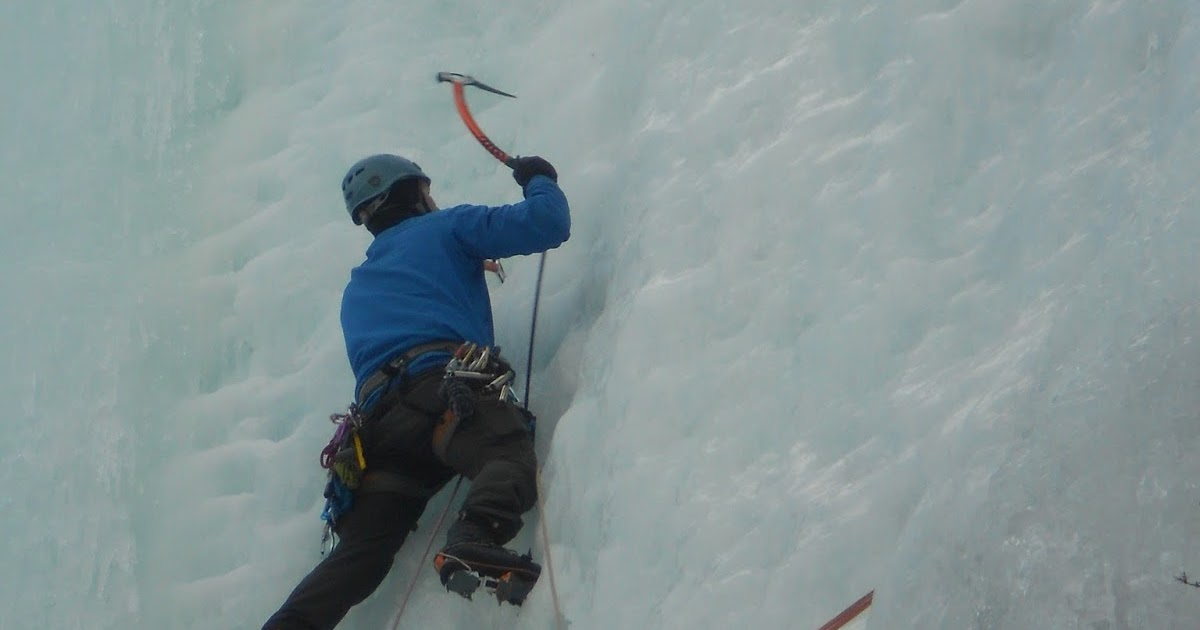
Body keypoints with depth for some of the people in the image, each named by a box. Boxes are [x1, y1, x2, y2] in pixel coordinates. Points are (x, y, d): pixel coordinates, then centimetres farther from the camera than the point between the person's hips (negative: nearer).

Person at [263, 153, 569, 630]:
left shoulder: (357, 288, 38)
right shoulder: (444, 229, 21)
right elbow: (546, 224, 13)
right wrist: (539, 179, 34)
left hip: (378, 417, 6)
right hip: (448, 389, -6)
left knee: (360, 550, -3)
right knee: (509, 459, -30)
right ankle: (474, 538, -60)